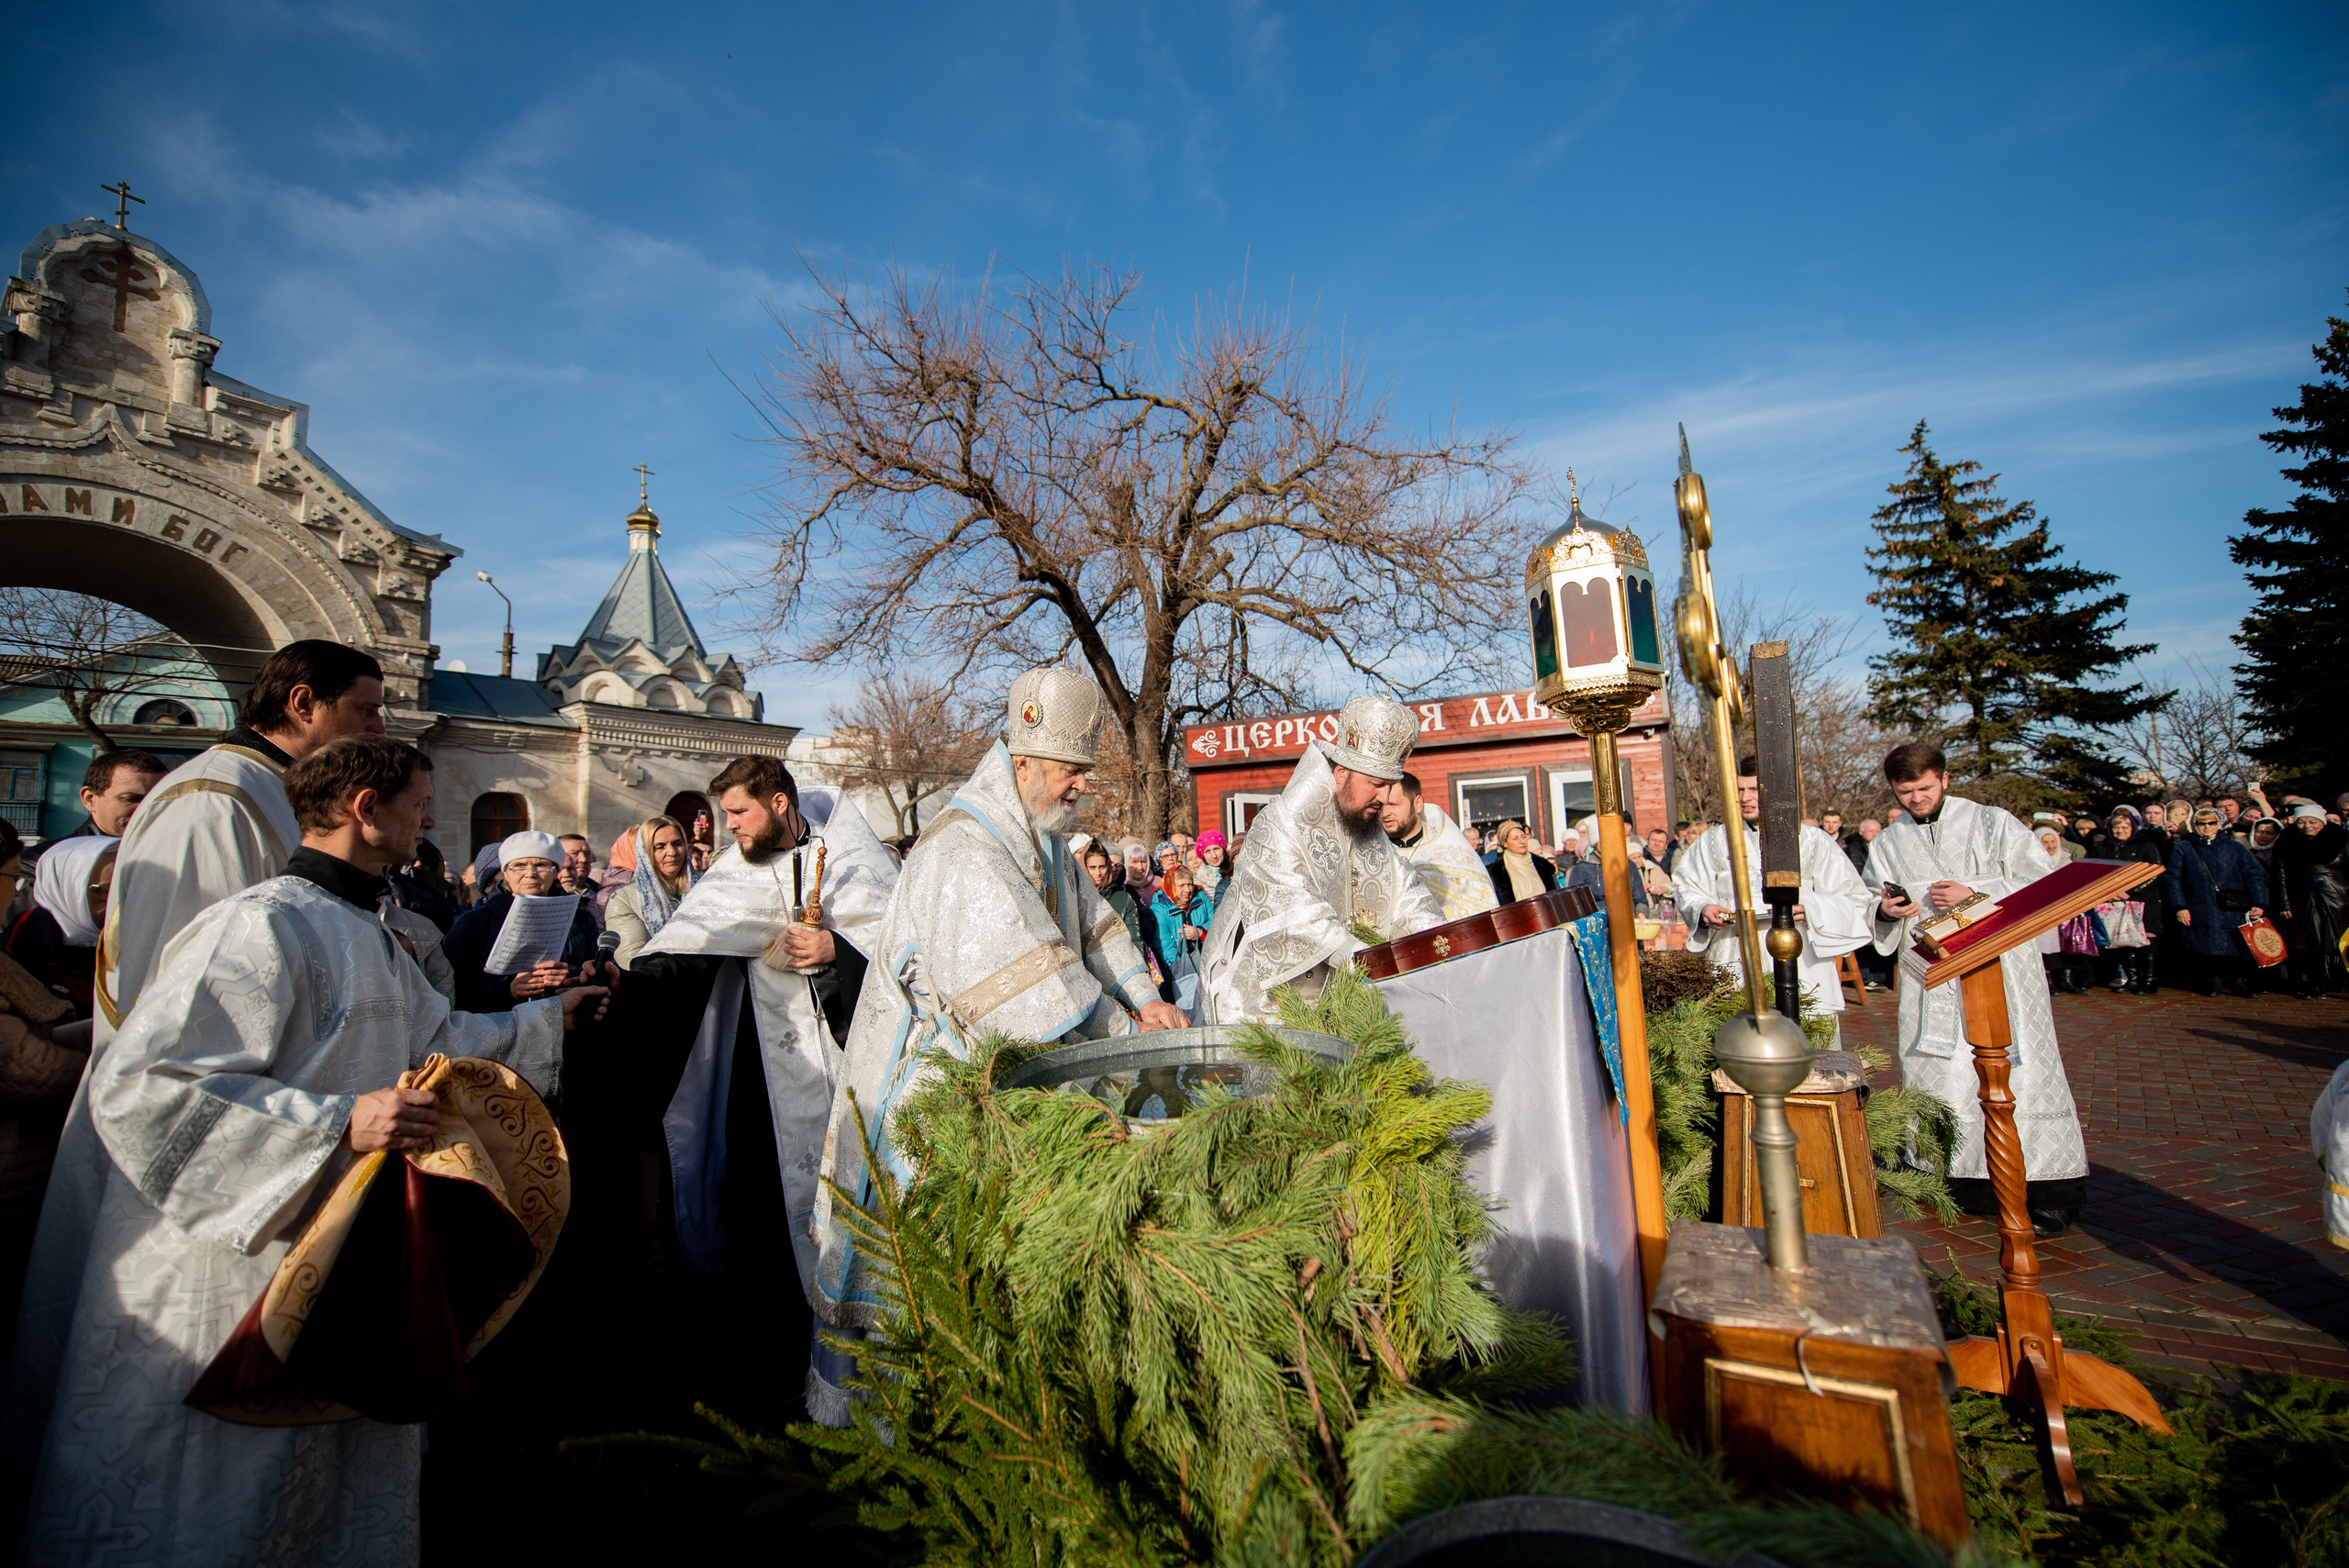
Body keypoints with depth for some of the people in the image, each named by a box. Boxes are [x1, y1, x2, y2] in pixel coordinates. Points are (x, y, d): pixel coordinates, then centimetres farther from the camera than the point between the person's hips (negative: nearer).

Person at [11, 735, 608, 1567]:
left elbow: (438, 1036, 24)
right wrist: (340, 1123, -31)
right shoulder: (265, 924, -21)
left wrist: (547, 1017, 29)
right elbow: (139, 1084, -27)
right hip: (231, 1283, -9)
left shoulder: (365, 935, 12)